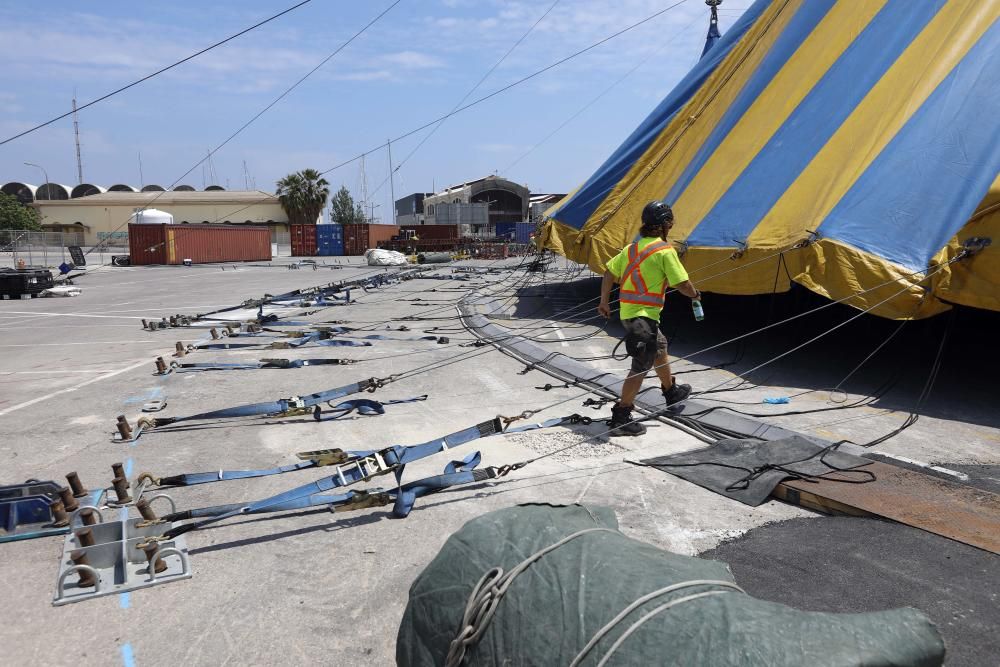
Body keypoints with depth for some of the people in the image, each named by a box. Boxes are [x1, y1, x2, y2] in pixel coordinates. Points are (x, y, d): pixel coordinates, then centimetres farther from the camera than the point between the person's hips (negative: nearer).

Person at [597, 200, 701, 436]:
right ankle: (621, 417, -5)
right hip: (644, 316, -9)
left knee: (660, 346, 28)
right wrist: (695, 294, 8)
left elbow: (609, 273, 12)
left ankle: (671, 391, 47)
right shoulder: (665, 250, -11)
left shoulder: (632, 248, 10)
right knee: (641, 367, -5)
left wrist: (604, 302, 18)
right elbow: (683, 284, -12)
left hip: (626, 312, 9)